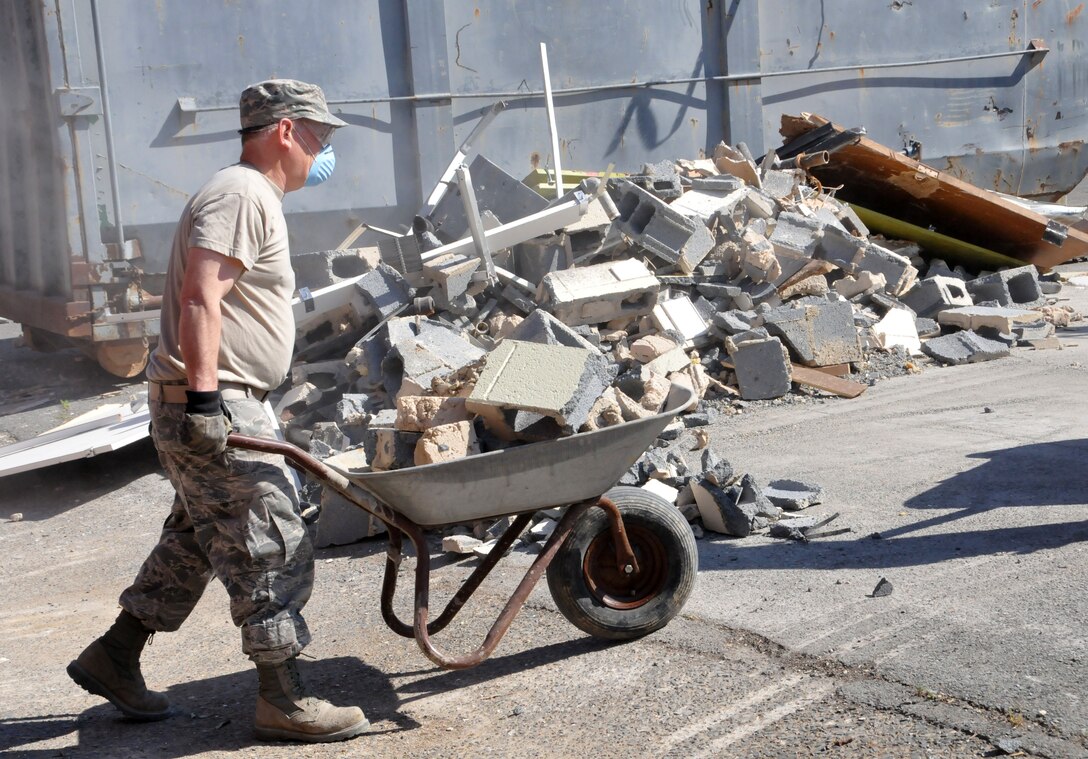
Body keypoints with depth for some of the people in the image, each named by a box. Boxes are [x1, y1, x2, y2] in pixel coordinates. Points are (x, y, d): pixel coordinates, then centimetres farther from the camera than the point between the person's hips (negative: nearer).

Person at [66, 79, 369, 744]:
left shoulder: (256, 198, 20)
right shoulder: (241, 195, -14)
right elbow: (200, 298, -24)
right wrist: (205, 399, -29)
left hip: (226, 408, 11)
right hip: (212, 409, -11)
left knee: (196, 540, 20)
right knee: (273, 552, -5)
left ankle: (115, 659, 31)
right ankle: (284, 703, 4)